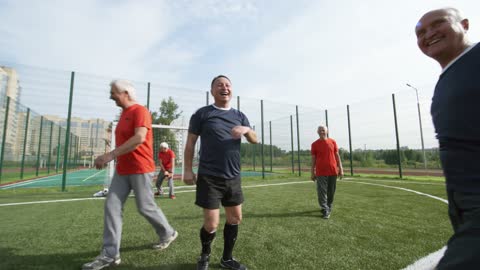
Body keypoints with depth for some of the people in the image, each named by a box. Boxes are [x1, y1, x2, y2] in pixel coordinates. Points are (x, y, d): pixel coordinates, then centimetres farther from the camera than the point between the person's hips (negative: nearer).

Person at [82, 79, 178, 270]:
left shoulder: (140, 111, -13)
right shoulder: (123, 113, 15)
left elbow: (139, 138, -27)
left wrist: (110, 155, -27)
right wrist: (112, 157, 13)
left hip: (140, 169, -8)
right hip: (122, 170, 9)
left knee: (145, 207, 3)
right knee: (111, 206, 3)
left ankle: (168, 234, 27)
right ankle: (110, 254, 13)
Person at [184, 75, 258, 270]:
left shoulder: (239, 116, 10)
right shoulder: (202, 113, -2)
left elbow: (255, 140, 7)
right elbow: (190, 143, 0)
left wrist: (246, 129, -14)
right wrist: (188, 170, -4)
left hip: (233, 177, 5)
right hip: (209, 177, -5)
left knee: (235, 218, 13)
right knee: (211, 224, -2)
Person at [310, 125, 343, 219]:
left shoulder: (333, 142, 6)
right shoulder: (314, 144, 1)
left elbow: (337, 156, 9)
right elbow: (313, 159, 3)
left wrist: (340, 169, 3)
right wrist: (313, 173, 2)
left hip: (333, 171, 2)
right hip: (321, 172, -2)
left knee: (331, 191, 13)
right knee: (322, 192, -4)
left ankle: (329, 207, 33)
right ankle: (325, 211, 3)